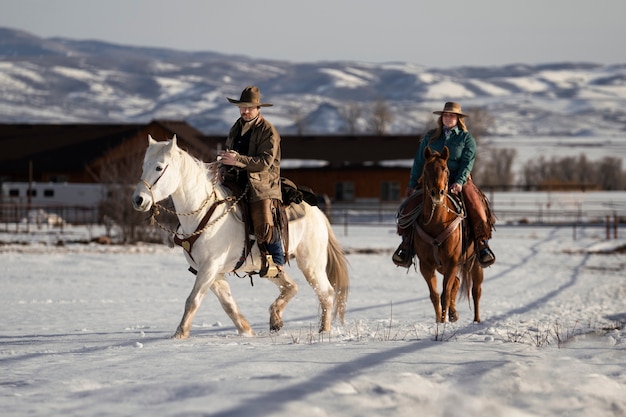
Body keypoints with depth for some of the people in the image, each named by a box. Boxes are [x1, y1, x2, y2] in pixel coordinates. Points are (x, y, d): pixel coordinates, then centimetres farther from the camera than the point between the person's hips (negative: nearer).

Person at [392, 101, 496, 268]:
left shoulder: (466, 138, 5)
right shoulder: (430, 137, 12)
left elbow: (468, 162, -5)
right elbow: (419, 161, 15)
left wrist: (459, 182, -20)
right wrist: (412, 184, 10)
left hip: (459, 180, -2)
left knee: (477, 207, -25)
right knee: (411, 205, -16)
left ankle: (483, 244, -16)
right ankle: (406, 244, -9)